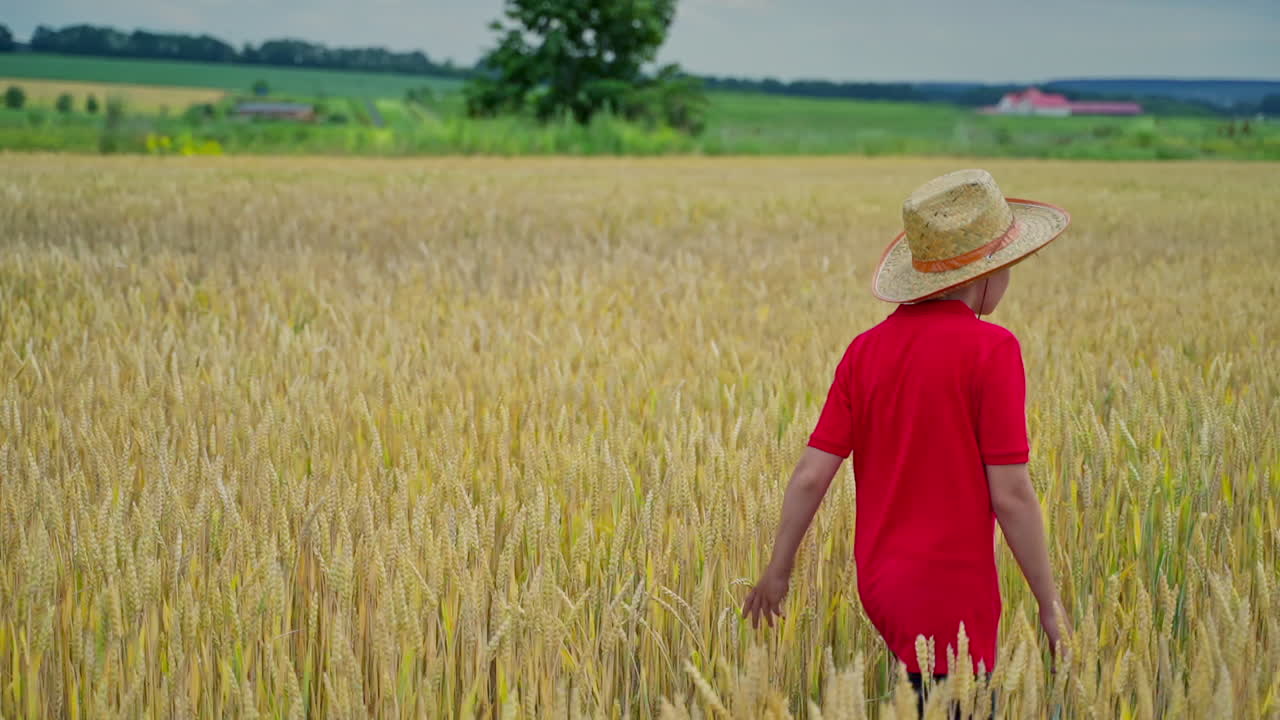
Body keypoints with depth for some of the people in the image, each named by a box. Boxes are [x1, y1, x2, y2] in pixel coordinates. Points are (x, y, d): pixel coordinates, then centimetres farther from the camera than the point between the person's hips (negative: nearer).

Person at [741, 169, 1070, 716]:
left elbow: (811, 475, 1)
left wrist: (778, 571, 14)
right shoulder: (991, 349, -14)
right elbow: (1010, 494, -15)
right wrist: (1050, 604, -4)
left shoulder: (866, 349, 2)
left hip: (878, 584, 6)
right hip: (950, 596, -6)